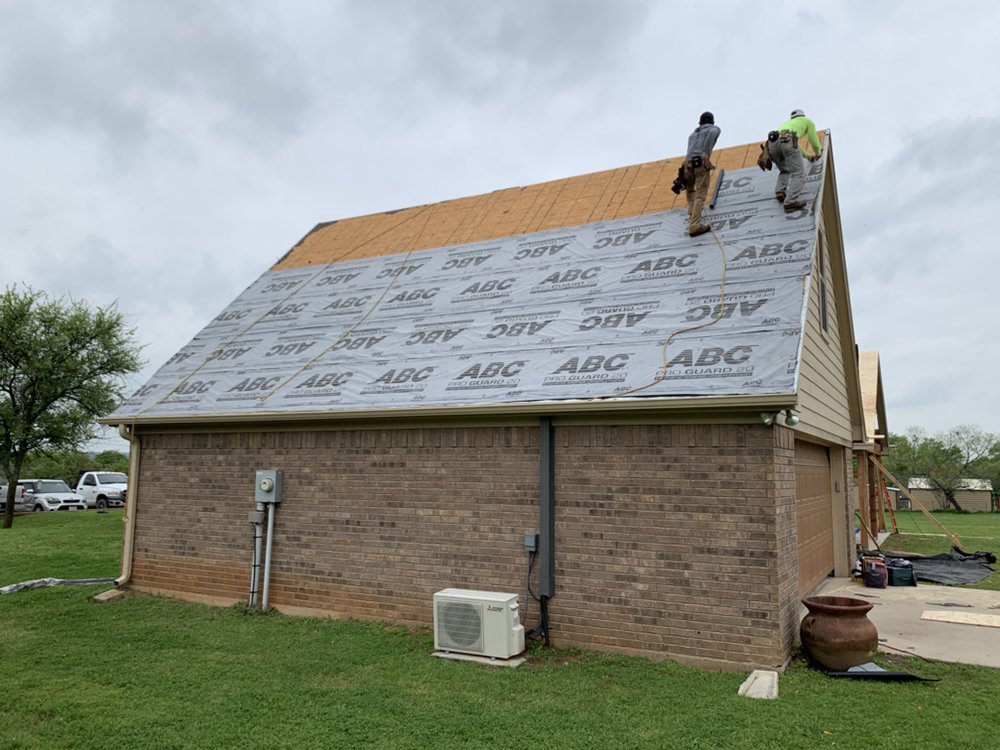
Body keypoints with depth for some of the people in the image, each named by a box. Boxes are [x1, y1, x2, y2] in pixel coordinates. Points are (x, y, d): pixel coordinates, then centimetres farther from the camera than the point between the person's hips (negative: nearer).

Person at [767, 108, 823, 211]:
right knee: (798, 174, -8)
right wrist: (818, 153, 53)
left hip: (773, 143, 6)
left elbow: (795, 144, 57)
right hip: (787, 142, -6)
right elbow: (814, 141, 32)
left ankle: (780, 191, 1)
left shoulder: (786, 124, 47)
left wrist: (808, 156, 67)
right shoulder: (808, 121, 32)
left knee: (785, 171, 27)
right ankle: (790, 201, -29)